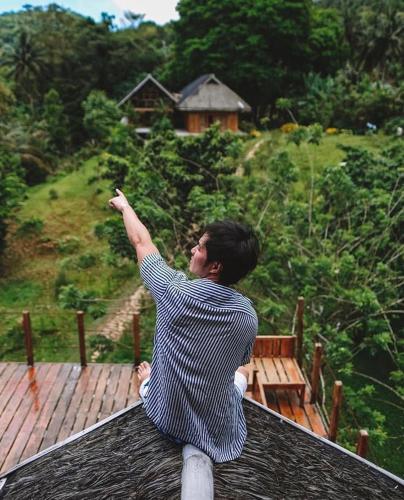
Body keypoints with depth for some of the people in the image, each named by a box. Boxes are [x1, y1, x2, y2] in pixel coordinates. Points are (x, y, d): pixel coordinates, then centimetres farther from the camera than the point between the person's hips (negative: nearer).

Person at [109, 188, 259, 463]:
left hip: (167, 419, 0)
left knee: (145, 371, 32)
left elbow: (141, 242, -9)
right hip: (221, 430, 1)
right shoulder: (248, 315, -19)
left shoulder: (174, 291, -27)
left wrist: (124, 205, 9)